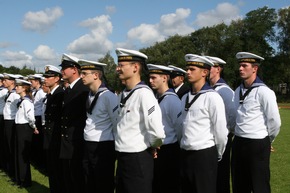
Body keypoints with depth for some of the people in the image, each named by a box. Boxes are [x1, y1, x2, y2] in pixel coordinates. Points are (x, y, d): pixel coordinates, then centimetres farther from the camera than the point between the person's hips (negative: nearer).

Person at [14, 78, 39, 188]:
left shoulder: (26, 101, -19)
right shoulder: (21, 100, 9)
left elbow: (30, 117, -26)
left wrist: (33, 127, -10)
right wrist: (33, 127, 11)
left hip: (24, 129, -9)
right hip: (19, 128, 9)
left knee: (23, 155, 1)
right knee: (18, 154, 17)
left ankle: (26, 182, 13)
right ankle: (19, 179, 30)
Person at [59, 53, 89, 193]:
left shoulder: (85, 89, -14)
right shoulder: (67, 91, 14)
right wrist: (63, 133, 10)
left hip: (78, 143, -9)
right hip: (66, 142, 9)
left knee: (78, 178, 1)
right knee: (68, 178, 17)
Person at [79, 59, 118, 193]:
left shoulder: (108, 96, -16)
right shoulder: (89, 95, 8)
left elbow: (118, 125, -13)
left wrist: (115, 148, -5)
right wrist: (87, 145, 10)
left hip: (103, 149, -8)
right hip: (88, 147, 8)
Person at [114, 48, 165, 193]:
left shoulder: (144, 94, -19)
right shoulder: (123, 94, 7)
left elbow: (158, 132, -26)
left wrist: (151, 146, -8)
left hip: (138, 160, -8)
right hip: (122, 158, 8)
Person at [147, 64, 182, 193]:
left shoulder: (173, 100, -14)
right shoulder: (155, 98, 7)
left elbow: (180, 127, -14)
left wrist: (174, 147, -5)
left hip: (168, 152, -7)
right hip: (155, 150, 7)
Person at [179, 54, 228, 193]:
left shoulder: (212, 97, -12)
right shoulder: (185, 98, 10)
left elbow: (221, 131, -10)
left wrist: (218, 155, 1)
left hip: (204, 155, -6)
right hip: (185, 154, 7)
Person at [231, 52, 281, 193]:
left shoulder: (264, 92, -13)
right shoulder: (238, 91, 9)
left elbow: (275, 122, -10)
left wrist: (267, 141, 3)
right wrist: (239, 137, 16)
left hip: (257, 145, -7)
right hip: (238, 144, 7)